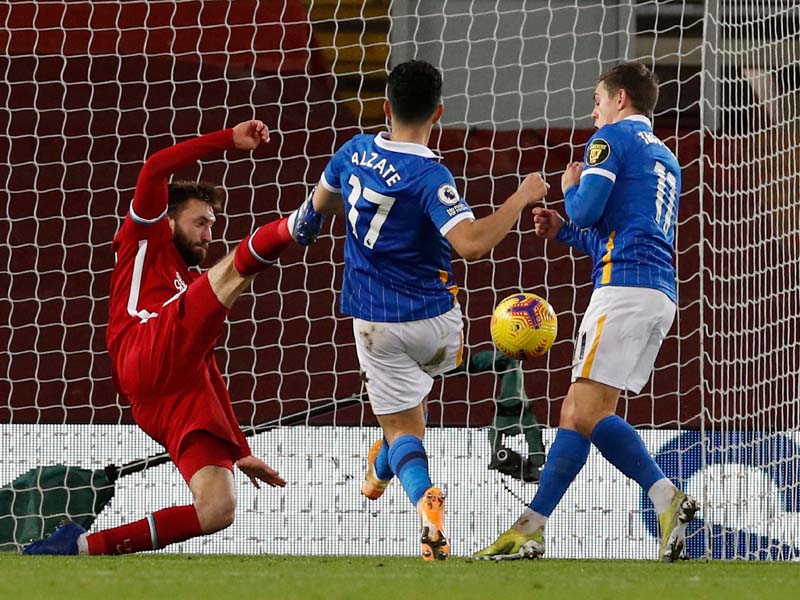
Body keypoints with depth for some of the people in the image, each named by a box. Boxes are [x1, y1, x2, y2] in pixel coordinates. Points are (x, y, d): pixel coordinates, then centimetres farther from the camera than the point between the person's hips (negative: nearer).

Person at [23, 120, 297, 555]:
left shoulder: (193, 286, 40)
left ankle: (83, 547, -8)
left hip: (183, 401, 6)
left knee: (218, 511, -12)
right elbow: (155, 170, 7)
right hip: (147, 359, -6)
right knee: (238, 264, -17)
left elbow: (213, 378, 38)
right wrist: (230, 140, 9)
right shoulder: (145, 238, 24)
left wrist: (241, 452, 32)